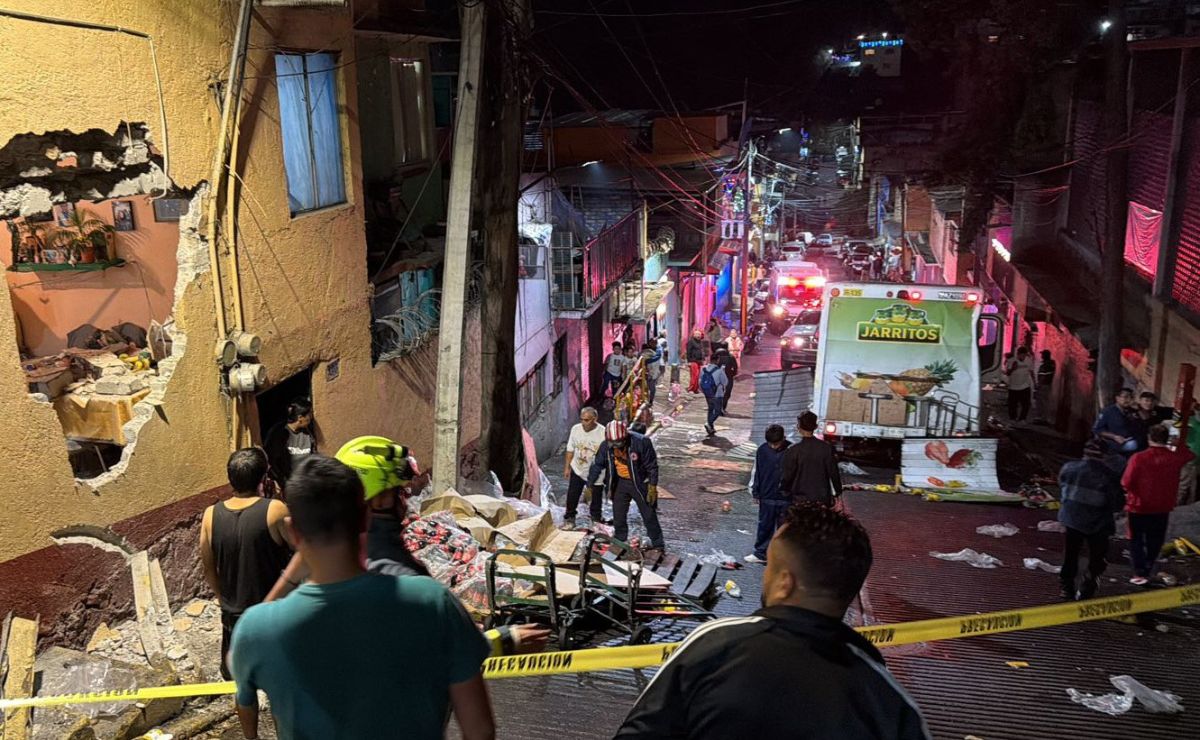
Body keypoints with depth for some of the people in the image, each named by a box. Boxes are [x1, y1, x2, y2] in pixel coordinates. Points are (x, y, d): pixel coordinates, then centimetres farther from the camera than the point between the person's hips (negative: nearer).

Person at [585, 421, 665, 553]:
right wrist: (589, 486, -2)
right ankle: (619, 541, 24)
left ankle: (657, 543, 14)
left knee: (649, 515, 3)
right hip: (620, 482, 4)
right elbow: (597, 465, -2)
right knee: (618, 515, 9)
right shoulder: (606, 446, -13)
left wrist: (653, 487, -18)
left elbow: (652, 466, -17)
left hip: (640, 483, -4)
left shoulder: (641, 443, -25)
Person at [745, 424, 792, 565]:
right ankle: (760, 554, 20)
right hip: (767, 496, 2)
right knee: (764, 526, 10)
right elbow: (756, 472, 5)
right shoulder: (762, 450, -4)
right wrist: (755, 493, 7)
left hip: (786, 498, -1)